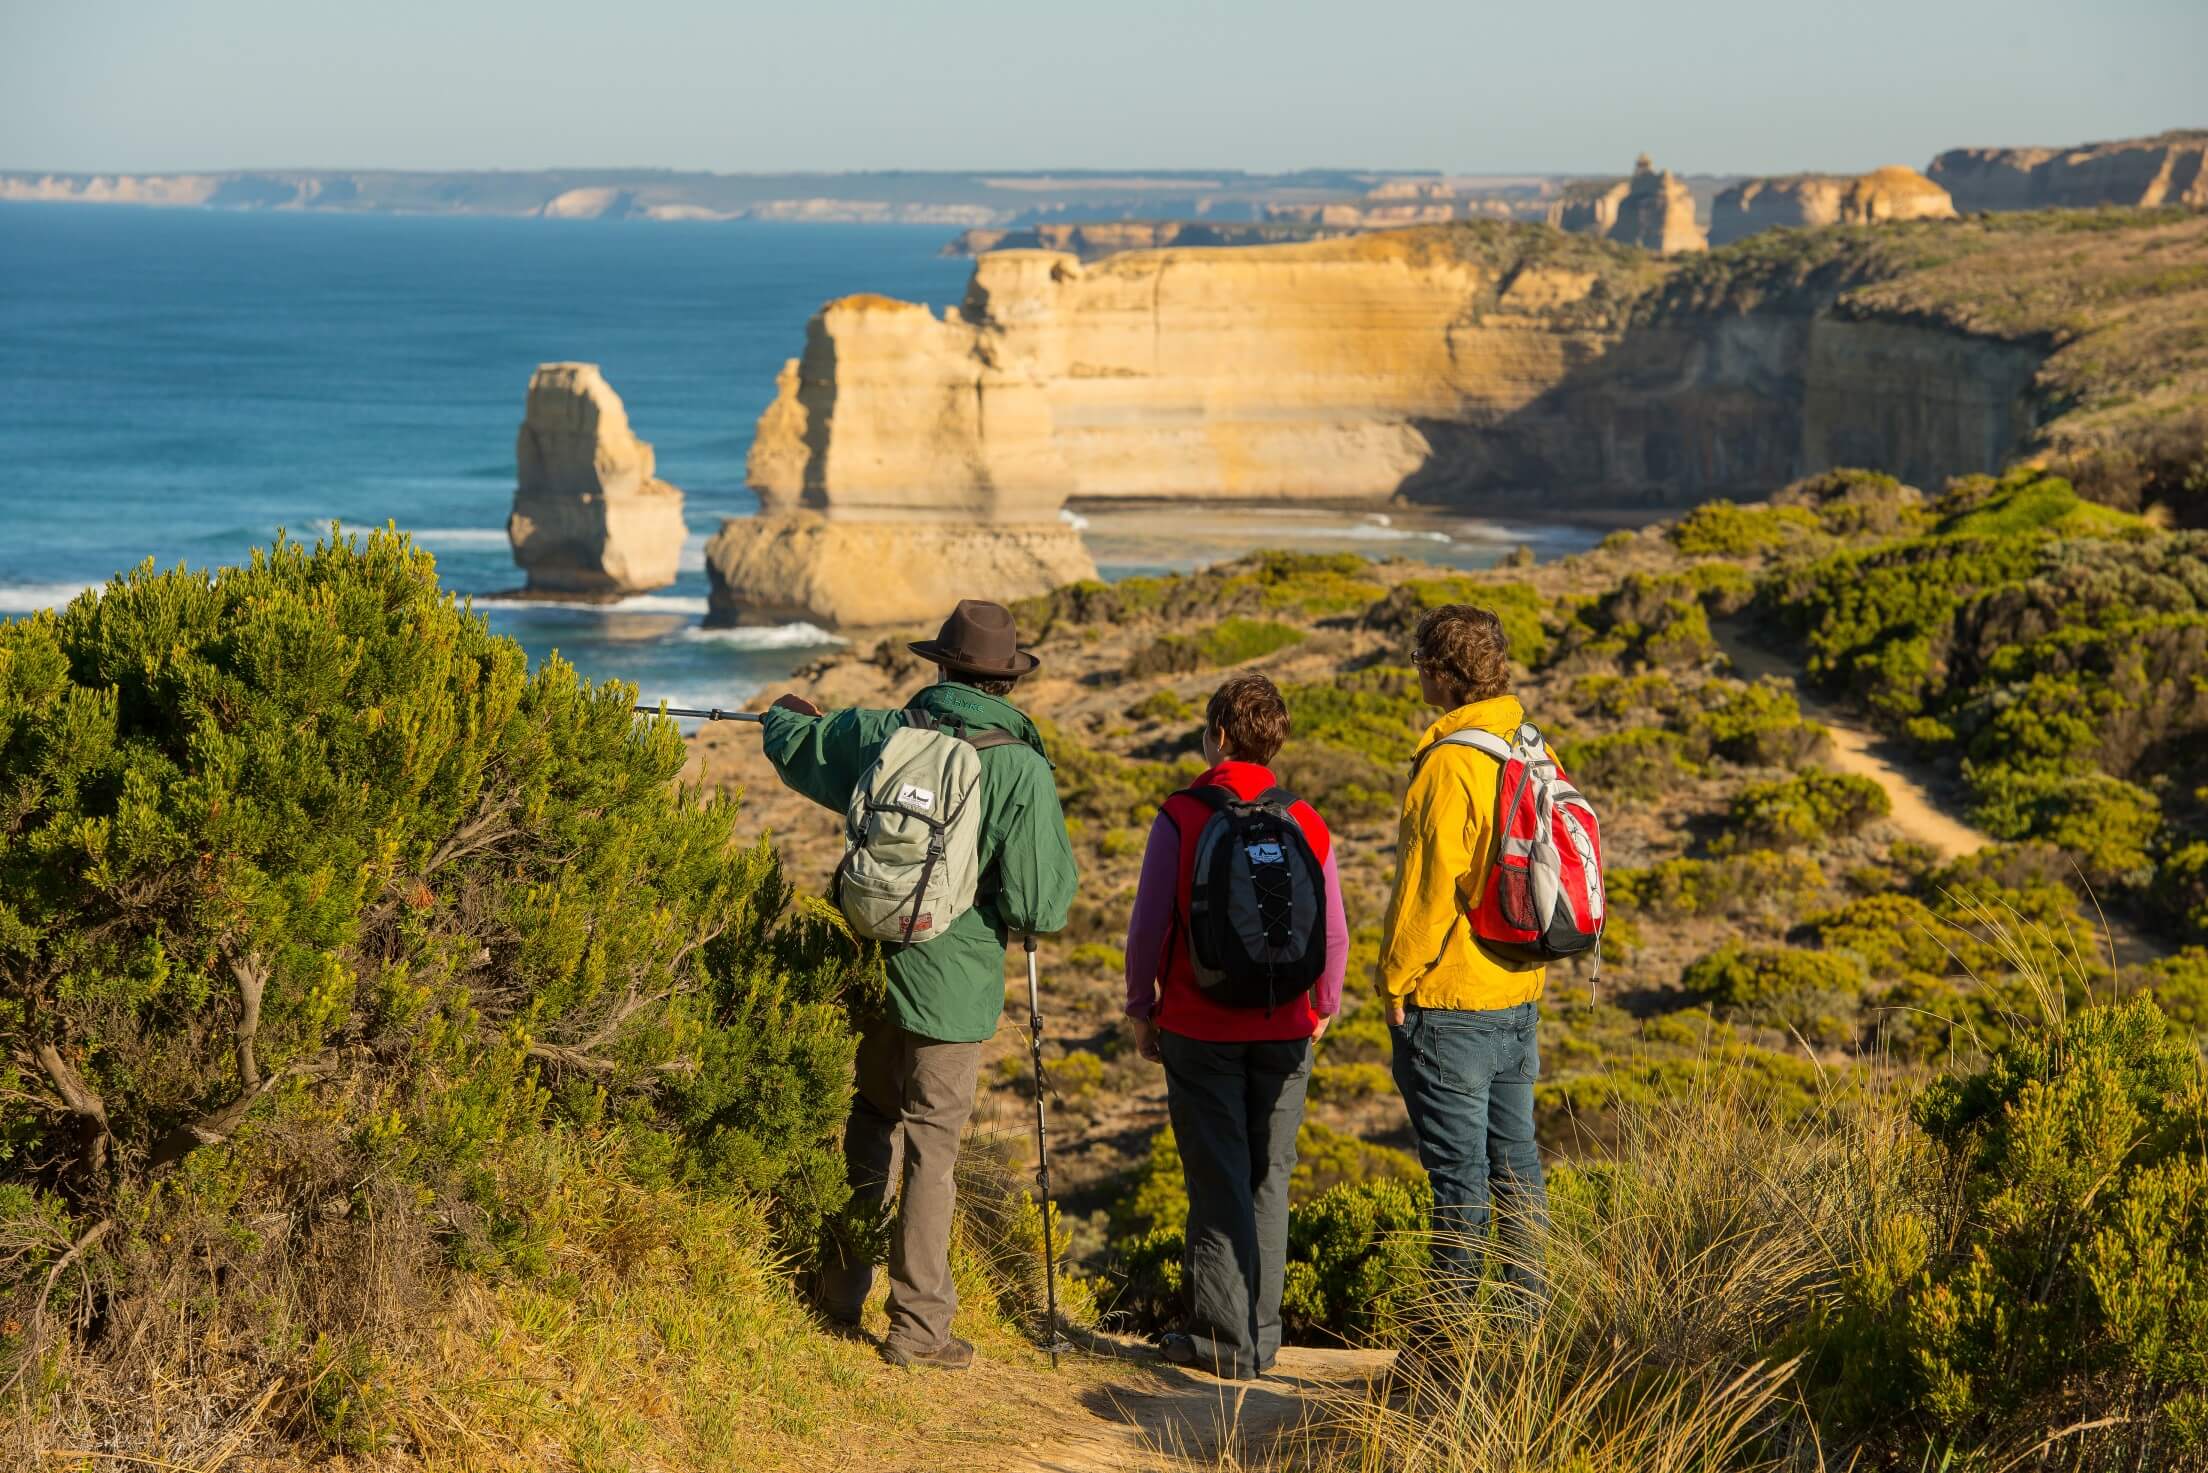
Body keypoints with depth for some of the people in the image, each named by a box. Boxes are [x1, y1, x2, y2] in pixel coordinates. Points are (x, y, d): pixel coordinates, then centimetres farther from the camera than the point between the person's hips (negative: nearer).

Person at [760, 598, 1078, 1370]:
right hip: (951, 980, -4)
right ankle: (918, 1326, 8)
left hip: (869, 961, 4)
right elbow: (1041, 906, -15)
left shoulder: (880, 733, -2)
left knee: (871, 1124, 22)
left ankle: (840, 1293, 29)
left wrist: (786, 714, 42)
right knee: (931, 1146, 3)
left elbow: (794, 746, 18)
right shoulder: (1023, 770, -14)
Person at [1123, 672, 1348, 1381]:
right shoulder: (1307, 825, 0)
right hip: (1284, 1031, 3)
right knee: (1268, 1178, 12)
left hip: (1201, 1029, -3)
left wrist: (1141, 1009, 6)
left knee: (1217, 1183, 3)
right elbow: (1334, 933, 4)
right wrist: (1321, 1006, 21)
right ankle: (1261, 1334, 16)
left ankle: (1222, 1338, 4)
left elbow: (1148, 924, -8)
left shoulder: (1180, 818, -9)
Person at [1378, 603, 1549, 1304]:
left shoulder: (1449, 765, -18)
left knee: (1459, 1170, -2)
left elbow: (1431, 886, -19)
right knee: (1516, 1160, 14)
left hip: (1449, 1003, -8)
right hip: (1520, 994, 8)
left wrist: (1396, 981, -9)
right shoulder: (1535, 753, 7)